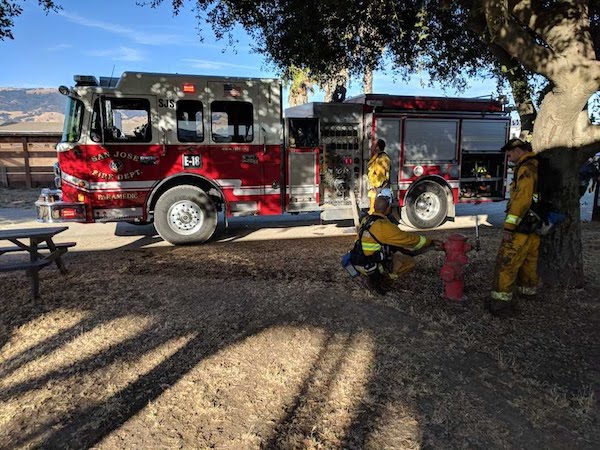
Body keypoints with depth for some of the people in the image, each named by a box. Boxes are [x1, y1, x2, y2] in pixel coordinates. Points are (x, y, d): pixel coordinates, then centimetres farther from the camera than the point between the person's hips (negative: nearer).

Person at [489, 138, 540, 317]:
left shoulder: (526, 169, -15)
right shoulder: (538, 167, 16)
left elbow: (522, 199, -24)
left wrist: (509, 227, -25)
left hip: (523, 226, -10)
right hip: (536, 227, 10)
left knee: (507, 262, -8)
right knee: (529, 260, 21)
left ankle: (501, 300, -9)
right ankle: (528, 291, 34)